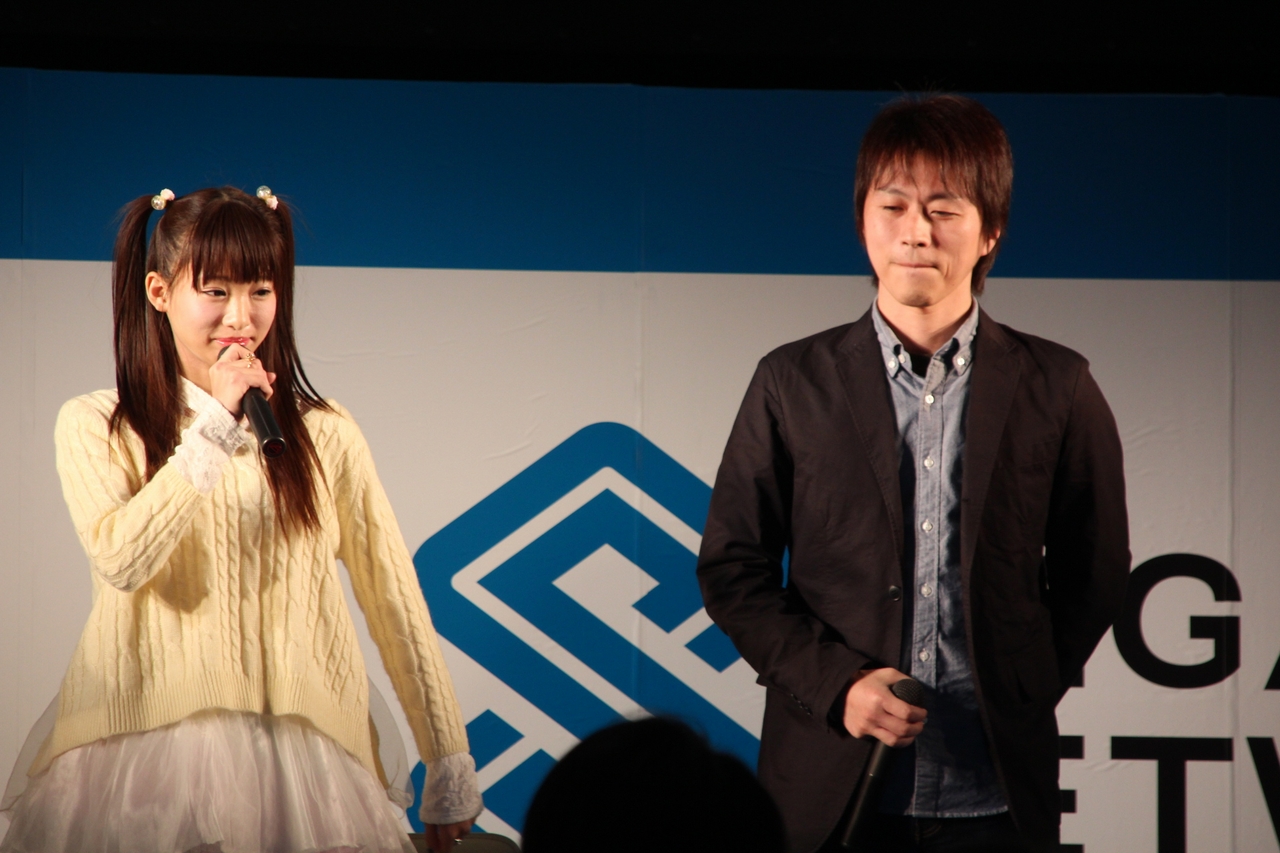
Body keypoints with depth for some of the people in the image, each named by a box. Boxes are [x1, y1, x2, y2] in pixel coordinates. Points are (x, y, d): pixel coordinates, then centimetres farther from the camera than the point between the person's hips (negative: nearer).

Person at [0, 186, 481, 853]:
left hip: (303, 762, 1)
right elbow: (121, 560, -13)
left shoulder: (325, 435, 7)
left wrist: (451, 776, 6)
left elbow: (395, 602, 7)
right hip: (145, 754, -1)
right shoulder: (94, 427, 5)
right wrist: (217, 426, -11)